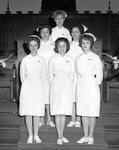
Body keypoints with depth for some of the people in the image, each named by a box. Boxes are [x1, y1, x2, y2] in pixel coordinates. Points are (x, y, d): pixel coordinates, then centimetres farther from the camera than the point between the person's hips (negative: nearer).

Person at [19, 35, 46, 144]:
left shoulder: (42, 60, 4)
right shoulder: (25, 60, 2)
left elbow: (43, 76, 9)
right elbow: (22, 76, 5)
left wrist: (38, 85, 5)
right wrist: (27, 85, 2)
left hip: (38, 87, 0)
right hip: (27, 87, 0)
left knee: (37, 113, 3)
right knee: (28, 112, 2)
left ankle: (36, 135, 14)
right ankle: (30, 135, 14)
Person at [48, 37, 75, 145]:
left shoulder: (71, 59, 7)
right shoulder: (53, 59, 4)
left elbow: (72, 75, 10)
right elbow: (50, 75, 6)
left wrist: (67, 86, 4)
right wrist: (53, 87, 2)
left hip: (67, 86, 2)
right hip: (56, 86, -1)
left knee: (64, 112, 5)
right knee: (57, 113, -3)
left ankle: (62, 135, 16)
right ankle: (59, 137, 3)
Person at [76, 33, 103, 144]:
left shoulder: (95, 57, -2)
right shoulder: (78, 58, 9)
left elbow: (99, 75, 0)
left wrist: (95, 84, 0)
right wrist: (81, 83, 6)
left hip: (92, 85, -4)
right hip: (81, 86, 4)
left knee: (92, 112, 0)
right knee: (83, 112, 7)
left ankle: (91, 136, 12)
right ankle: (85, 136, 17)